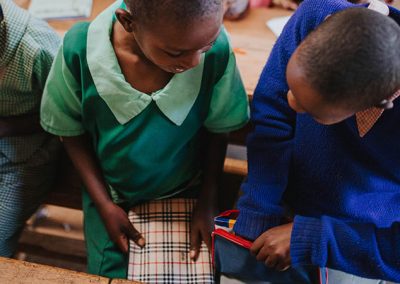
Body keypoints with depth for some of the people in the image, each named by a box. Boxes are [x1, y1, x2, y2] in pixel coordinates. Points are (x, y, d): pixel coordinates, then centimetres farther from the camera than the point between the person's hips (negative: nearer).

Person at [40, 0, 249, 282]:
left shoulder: (217, 51, -26)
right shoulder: (80, 50, -26)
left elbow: (217, 130, -8)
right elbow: (72, 132, -8)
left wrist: (208, 204, -6)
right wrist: (104, 204, -9)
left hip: (185, 195, 0)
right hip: (111, 193, 1)